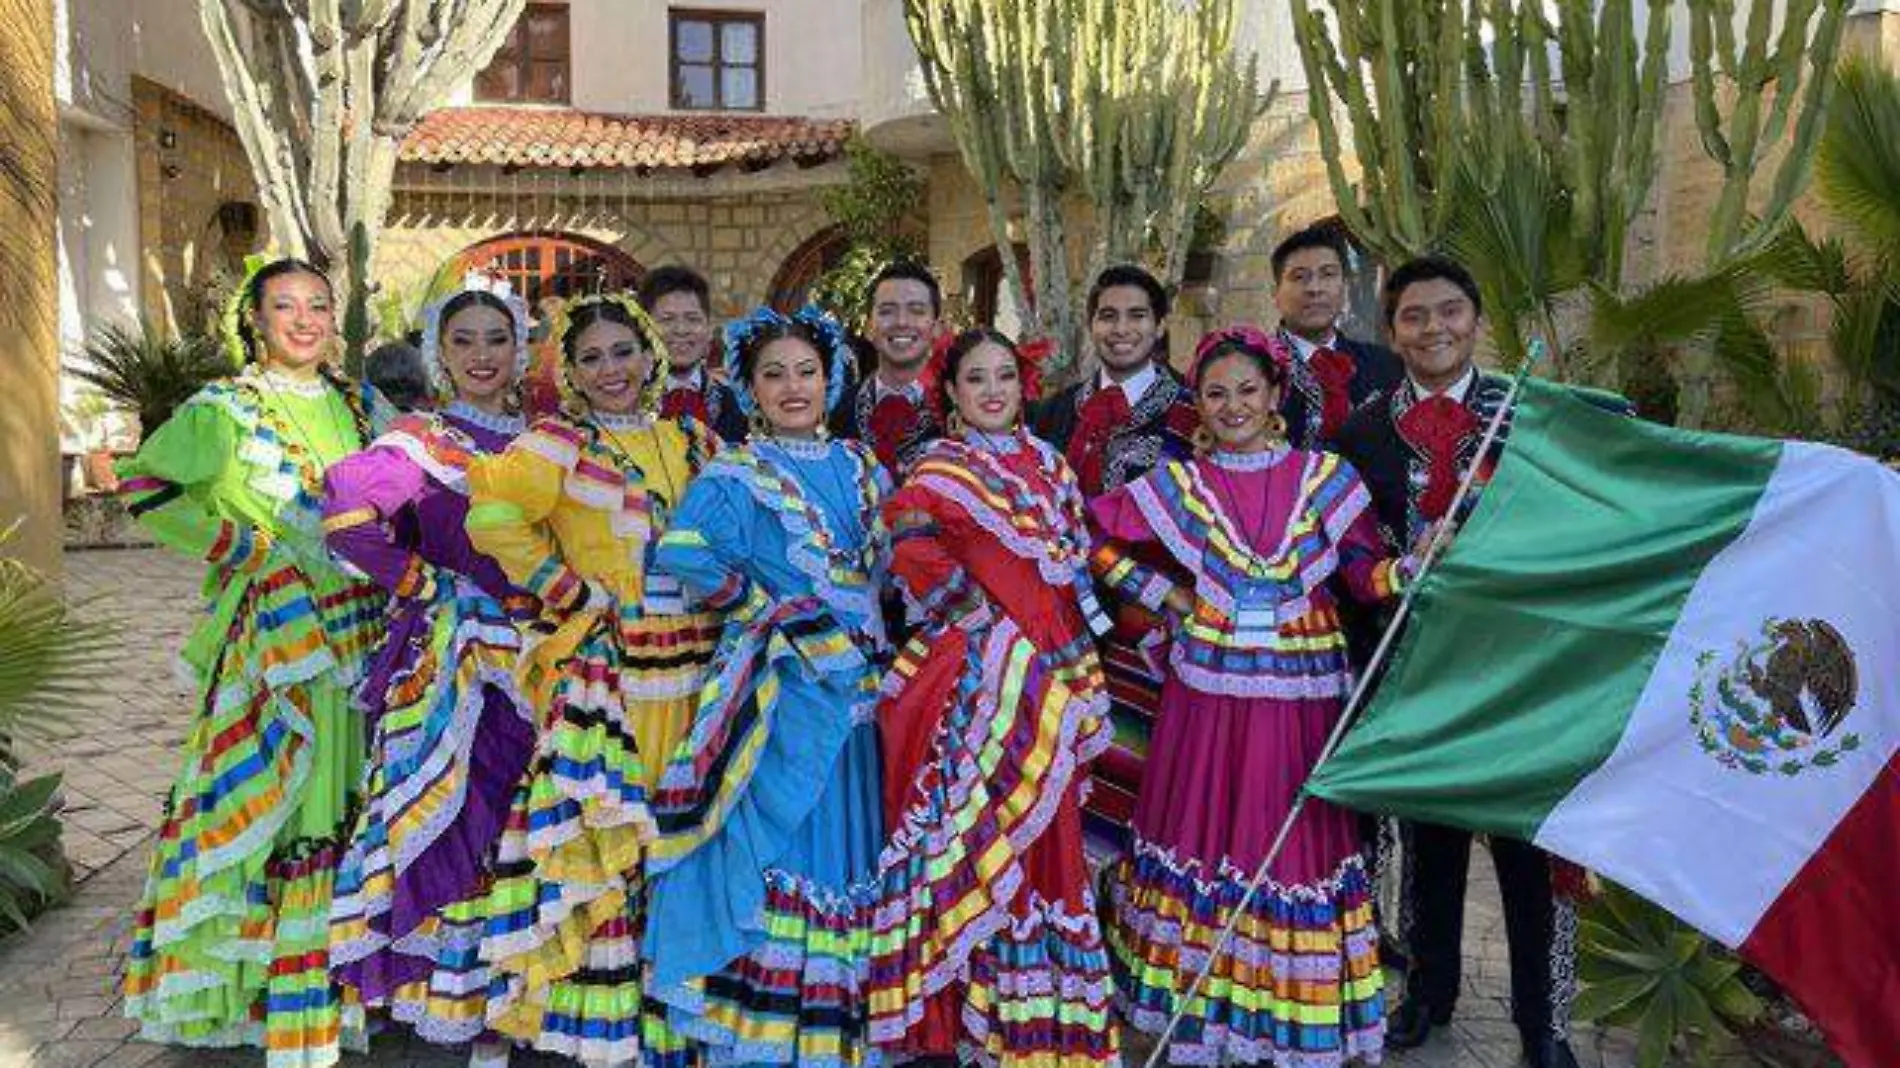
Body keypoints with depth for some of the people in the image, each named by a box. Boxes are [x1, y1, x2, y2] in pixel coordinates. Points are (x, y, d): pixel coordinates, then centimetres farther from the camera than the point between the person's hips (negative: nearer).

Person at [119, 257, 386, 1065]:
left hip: (361, 629, 5)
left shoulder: (359, 405, 10)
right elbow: (145, 490, -9)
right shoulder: (224, 409, -4)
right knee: (272, 795, -4)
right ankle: (275, 989, 7)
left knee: (346, 794, 10)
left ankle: (336, 972, 24)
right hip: (272, 637, -5)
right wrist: (251, 548, -12)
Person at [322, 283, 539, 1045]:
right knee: (454, 813, -1)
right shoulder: (421, 439, -5)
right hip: (454, 655, -5)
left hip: (530, 656, 5)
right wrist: (419, 581, -15)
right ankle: (444, 986, 14)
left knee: (522, 821, 10)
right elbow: (342, 511, -19)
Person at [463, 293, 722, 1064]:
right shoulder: (560, 445, -5)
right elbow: (493, 516, -20)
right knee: (599, 831, -3)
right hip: (602, 667, -5)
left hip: (693, 664, 5)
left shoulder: (693, 443, 11)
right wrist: (568, 593, -16)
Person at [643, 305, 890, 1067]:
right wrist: (763, 607, -14)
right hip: (776, 689, -5)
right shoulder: (734, 476, -5)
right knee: (772, 841, -3)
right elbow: (681, 553, -21)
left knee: (841, 845, 10)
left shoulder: (860, 467, 12)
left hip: (854, 684, 6)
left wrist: (866, 631, 5)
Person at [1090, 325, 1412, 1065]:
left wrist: (1415, 565, -18)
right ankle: (1203, 1003, 19)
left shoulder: (1326, 476, 3)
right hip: (1210, 686, 0)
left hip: (1304, 688, 0)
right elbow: (1091, 537, 8)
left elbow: (1365, 574, 1)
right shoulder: (1178, 484, 4)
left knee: (1297, 835, 4)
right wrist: (1162, 594, 3)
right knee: (1207, 829, 5)